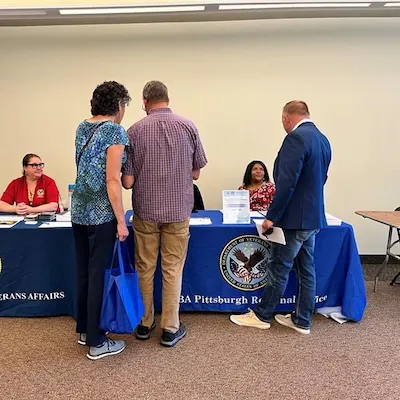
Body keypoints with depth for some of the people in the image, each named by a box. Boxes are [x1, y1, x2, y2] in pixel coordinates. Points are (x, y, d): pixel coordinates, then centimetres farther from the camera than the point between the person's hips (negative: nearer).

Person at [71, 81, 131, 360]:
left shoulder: (82, 128, 11)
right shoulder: (115, 131, -12)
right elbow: (112, 180, -17)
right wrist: (121, 221, -12)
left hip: (79, 209, 8)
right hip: (101, 213, -8)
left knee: (83, 272, 16)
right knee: (99, 274, 1)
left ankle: (84, 330, 31)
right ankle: (97, 343, 15)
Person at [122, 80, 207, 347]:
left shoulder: (135, 130, -6)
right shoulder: (188, 127, -4)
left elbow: (127, 182, -7)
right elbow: (196, 173, 2)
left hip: (145, 210, 0)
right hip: (177, 210, 0)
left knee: (145, 269, 14)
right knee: (173, 270, 9)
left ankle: (145, 324, 27)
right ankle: (170, 329, 17)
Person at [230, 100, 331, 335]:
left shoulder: (296, 138, -18)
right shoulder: (323, 139, 10)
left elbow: (287, 182, -23)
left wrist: (272, 216, -17)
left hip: (295, 218, -9)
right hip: (314, 217, 9)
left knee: (279, 269, 5)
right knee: (307, 270, 14)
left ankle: (262, 315, 21)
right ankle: (302, 321, 25)